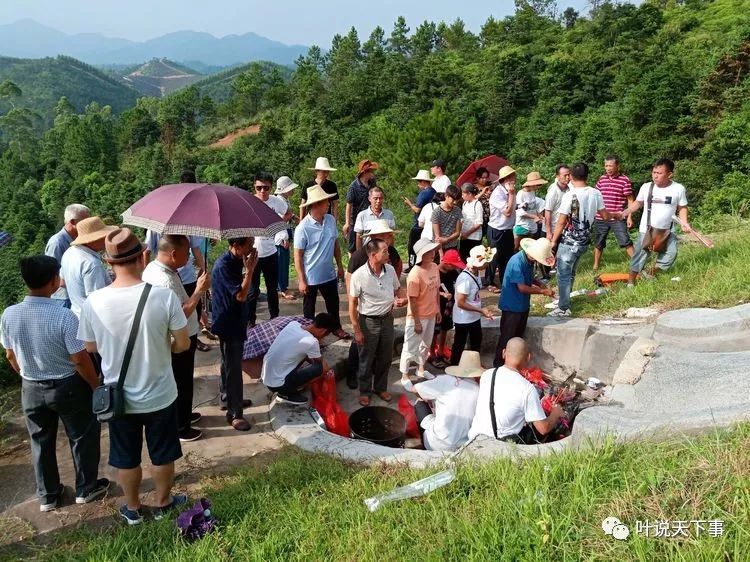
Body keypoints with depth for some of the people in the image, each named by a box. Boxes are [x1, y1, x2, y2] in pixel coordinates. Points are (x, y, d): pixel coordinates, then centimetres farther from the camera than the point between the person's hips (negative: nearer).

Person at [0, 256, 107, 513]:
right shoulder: (63, 316, -27)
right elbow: (80, 359, -21)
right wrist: (96, 385, -5)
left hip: (31, 388, 5)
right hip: (68, 386, -4)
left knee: (41, 442, 21)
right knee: (82, 437, 17)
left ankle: (47, 495, 35)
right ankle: (86, 488, 30)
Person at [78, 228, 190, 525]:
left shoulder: (93, 302, -17)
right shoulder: (164, 295, -23)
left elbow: (91, 347, -1)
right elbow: (183, 344, -13)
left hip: (118, 397, 2)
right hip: (160, 395, -1)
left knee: (127, 458, 23)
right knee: (162, 455, 22)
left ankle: (133, 509, 42)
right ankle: (163, 503, 42)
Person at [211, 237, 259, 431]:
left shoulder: (236, 261, 5)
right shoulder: (224, 266, -24)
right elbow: (241, 295, -28)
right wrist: (250, 269, -25)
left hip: (236, 321, 10)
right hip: (228, 324, -10)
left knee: (230, 363, 22)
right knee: (233, 367, -4)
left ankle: (227, 398, 37)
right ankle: (234, 413, 4)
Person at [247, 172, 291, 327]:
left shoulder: (277, 201, -6)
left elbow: (288, 214, 15)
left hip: (271, 253, 3)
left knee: (273, 289, 16)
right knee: (253, 291, 4)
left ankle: (275, 319, 30)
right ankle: (250, 321, 18)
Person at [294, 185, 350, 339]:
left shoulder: (330, 220, -4)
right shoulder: (302, 228, -21)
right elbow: (298, 256, -16)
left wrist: (340, 265, 12)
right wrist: (301, 281, -16)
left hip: (329, 274, 5)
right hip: (310, 277, -5)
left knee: (333, 303, 22)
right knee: (309, 308, 14)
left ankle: (336, 327, 44)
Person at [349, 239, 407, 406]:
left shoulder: (390, 270, -7)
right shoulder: (359, 275, -21)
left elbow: (398, 289, 12)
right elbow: (352, 304, -14)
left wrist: (402, 299, -12)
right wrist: (357, 330, -12)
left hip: (387, 319, 5)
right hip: (368, 322, -4)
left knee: (385, 358, 19)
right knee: (366, 360, 12)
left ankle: (380, 387, 40)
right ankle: (364, 391, 33)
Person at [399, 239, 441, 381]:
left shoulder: (434, 267, -3)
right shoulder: (415, 274, -26)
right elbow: (413, 300, -21)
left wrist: (438, 310, 13)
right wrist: (417, 322, -17)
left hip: (431, 315, 8)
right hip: (417, 317, -8)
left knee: (426, 344, 24)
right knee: (411, 347, 6)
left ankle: (421, 368, 43)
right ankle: (404, 375, 21)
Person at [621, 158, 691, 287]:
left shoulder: (678, 188, -7)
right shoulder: (646, 187, -7)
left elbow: (682, 208, 5)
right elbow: (638, 203, 10)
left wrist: (684, 222, -11)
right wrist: (625, 213, -5)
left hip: (667, 231, 1)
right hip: (646, 230, -1)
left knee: (671, 254, -1)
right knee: (640, 256, -2)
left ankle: (651, 273, 21)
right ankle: (630, 283, 5)